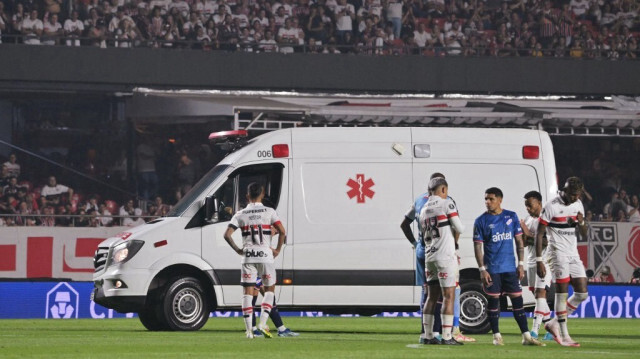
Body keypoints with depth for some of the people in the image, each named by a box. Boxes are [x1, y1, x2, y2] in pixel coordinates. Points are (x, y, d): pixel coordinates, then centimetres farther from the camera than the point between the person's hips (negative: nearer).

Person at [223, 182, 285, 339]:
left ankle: (249, 329, -2)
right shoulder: (269, 212, 1)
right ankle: (262, 323, -1)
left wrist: (237, 250, 8)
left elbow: (227, 234, -4)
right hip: (265, 255, -1)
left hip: (248, 256, 1)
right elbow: (282, 231, -8)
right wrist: (278, 249, 4)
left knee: (248, 292, 4)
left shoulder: (240, 214, 4)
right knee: (269, 289, 13)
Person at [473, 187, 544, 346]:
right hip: (492, 269, -2)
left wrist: (521, 264, 4)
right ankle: (497, 336, 9)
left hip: (510, 267, 2)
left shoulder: (511, 217, 6)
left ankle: (526, 336, 3)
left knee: (517, 300, 1)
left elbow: (519, 241, 10)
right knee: (493, 301, 0)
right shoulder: (481, 221, -1)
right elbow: (477, 247, -2)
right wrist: (482, 269, -9)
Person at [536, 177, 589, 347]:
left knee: (582, 293, 3)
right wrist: (539, 261, -13)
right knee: (562, 292, -10)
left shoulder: (578, 205, 9)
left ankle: (554, 324, 15)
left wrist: (582, 222, -7)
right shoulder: (551, 207, -12)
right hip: (558, 254, -7)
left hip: (573, 254, 7)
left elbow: (584, 234, 16)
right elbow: (539, 235, -10)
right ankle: (564, 336, -6)